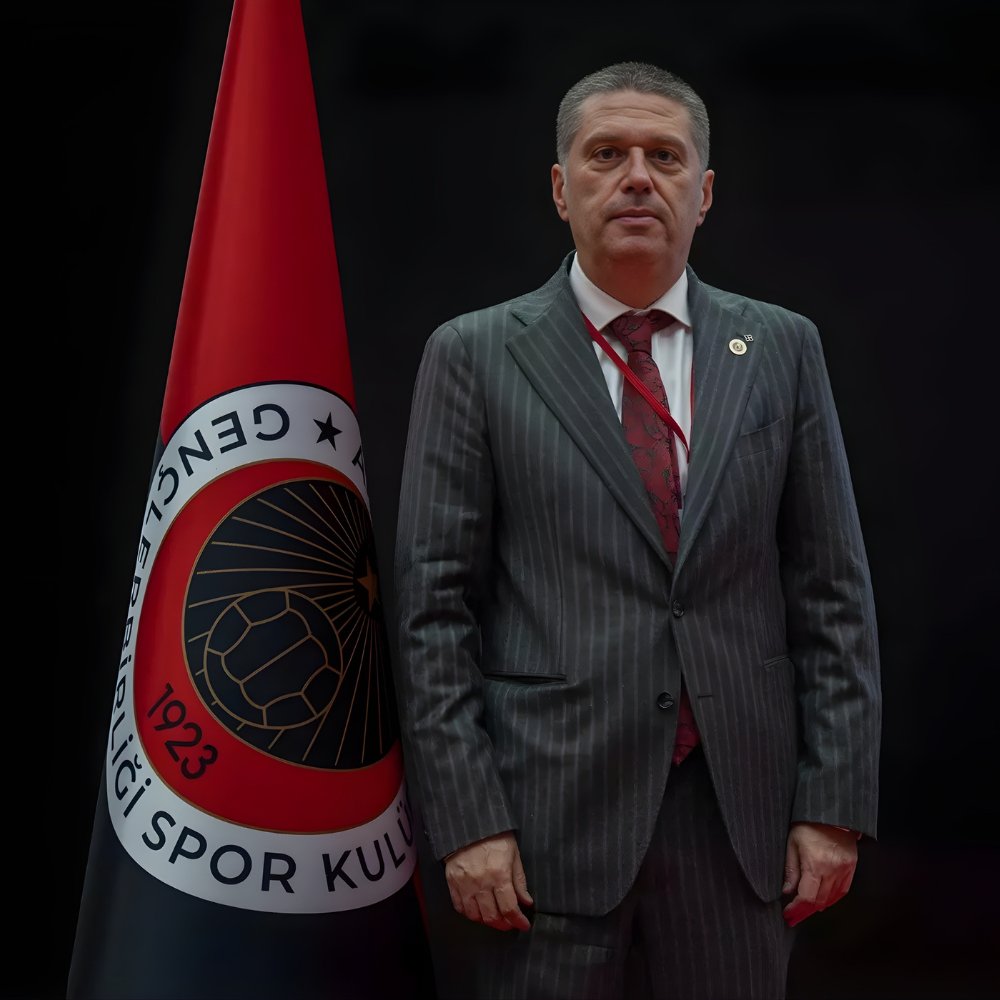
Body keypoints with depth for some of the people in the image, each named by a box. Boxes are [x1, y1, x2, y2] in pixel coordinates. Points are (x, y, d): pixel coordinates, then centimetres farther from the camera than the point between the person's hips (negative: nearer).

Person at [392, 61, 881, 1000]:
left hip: (737, 815, 2)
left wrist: (835, 804, 2)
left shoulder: (781, 349, 8)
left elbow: (832, 588, 7)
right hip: (542, 816, -2)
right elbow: (432, 605, -2)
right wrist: (465, 818, -8)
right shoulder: (474, 357, 1)